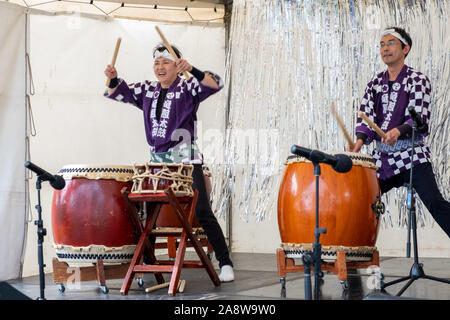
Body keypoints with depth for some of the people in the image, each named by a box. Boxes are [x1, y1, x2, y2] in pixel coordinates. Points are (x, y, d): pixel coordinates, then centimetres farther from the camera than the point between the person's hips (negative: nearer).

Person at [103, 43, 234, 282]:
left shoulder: (187, 88, -5)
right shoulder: (147, 91, 12)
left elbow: (214, 85, -20)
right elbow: (119, 92, 17)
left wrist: (191, 70, -34)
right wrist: (113, 78, -4)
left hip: (186, 162, -6)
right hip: (157, 161, 6)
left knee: (202, 212, -10)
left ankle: (225, 264, -4)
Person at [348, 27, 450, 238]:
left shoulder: (418, 80, -3)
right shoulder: (375, 84, 12)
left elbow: (420, 118, -14)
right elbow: (366, 116, 4)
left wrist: (399, 131, -34)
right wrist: (360, 140, -17)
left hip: (412, 155, -5)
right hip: (382, 157, 5)